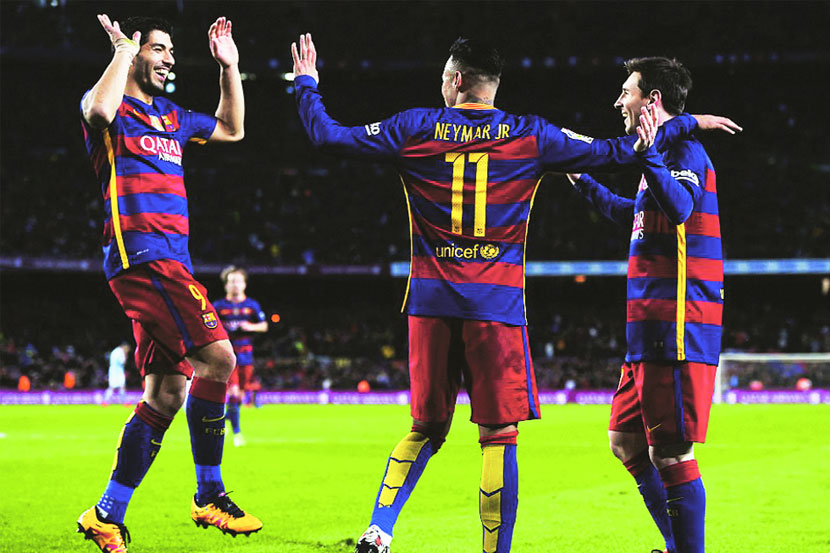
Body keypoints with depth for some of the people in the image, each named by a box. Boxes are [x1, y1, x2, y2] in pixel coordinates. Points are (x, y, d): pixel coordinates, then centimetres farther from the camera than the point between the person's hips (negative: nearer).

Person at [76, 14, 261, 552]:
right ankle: (210, 496, -11)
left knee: (167, 391, 5)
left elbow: (232, 129, 39)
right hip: (139, 254, -9)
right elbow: (99, 110, -26)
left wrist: (229, 66, 30)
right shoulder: (112, 106, 0)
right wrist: (124, 51, -12)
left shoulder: (171, 116, 24)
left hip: (172, 261, 9)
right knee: (217, 356, -19)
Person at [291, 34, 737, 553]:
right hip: (495, 301, -2)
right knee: (499, 434, 1)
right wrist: (687, 123, 18)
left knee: (427, 427, 15)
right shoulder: (531, 136, 2)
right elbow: (615, 153, 6)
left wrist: (307, 85, 24)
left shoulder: (414, 129, 4)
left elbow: (328, 135, 7)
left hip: (431, 298, 2)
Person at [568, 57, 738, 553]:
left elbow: (678, 208, -29)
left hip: (677, 328, -10)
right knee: (627, 441, 14)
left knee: (670, 452, -11)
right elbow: (634, 214, 41)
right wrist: (585, 182, 49)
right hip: (650, 330, 10)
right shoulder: (666, 152, 21)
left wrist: (649, 155, -33)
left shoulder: (685, 150, -8)